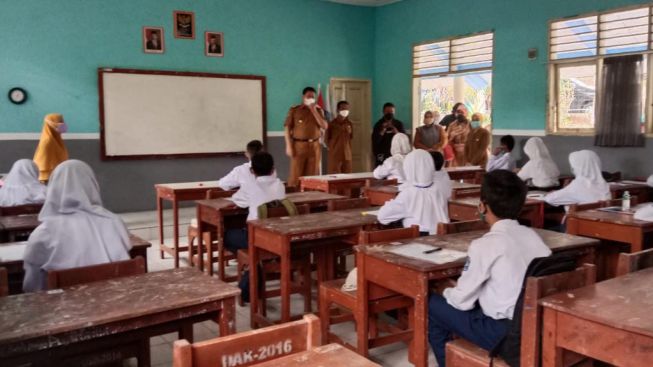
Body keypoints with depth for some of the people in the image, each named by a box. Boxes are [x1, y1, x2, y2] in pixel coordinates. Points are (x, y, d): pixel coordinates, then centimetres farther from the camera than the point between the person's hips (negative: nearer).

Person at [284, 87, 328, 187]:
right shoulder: (294, 110, 2)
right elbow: (287, 128, -2)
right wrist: (289, 146, -10)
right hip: (299, 146, -3)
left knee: (312, 175, 4)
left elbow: (324, 126, -2)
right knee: (295, 175, -6)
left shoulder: (319, 110, 12)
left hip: (314, 146, 3)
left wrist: (314, 110, -7)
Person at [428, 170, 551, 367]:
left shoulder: (485, 244, -17)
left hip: (504, 333, -7)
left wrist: (448, 292, 13)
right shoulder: (533, 236, 2)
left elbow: (462, 300, -10)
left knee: (432, 305, 8)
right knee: (478, 296, 27)